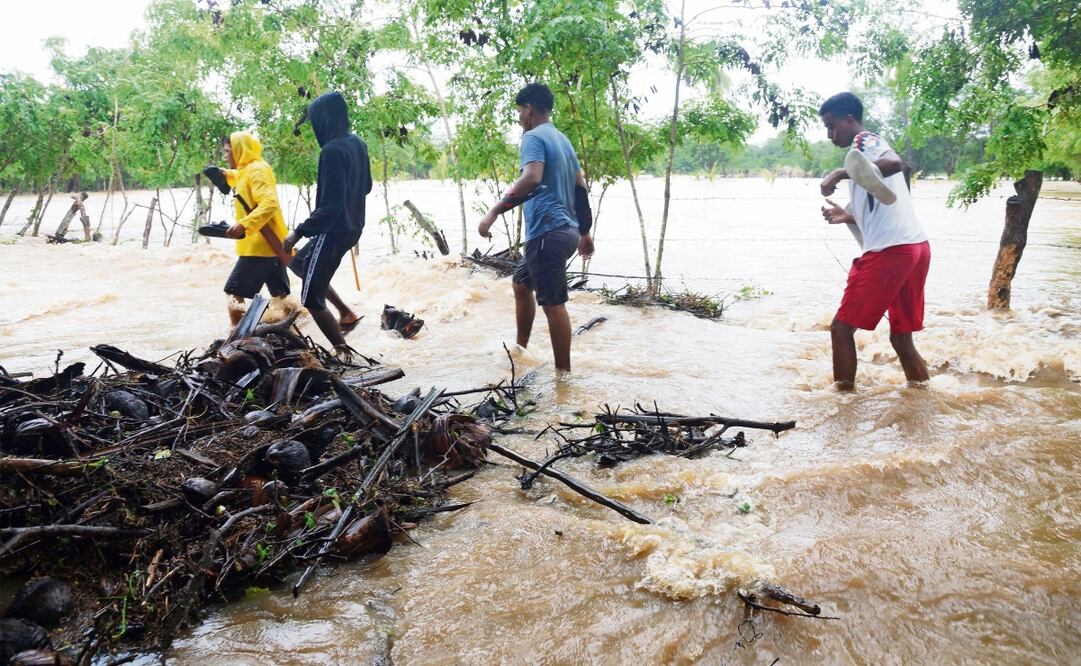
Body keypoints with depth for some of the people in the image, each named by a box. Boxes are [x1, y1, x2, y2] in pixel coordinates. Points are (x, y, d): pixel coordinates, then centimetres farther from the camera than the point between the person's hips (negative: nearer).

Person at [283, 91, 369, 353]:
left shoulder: (332, 150, -23)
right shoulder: (357, 143, 4)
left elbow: (331, 206, -26)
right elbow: (366, 186, 17)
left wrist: (300, 231, -21)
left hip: (334, 231, -9)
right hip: (353, 227, 9)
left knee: (312, 299, 2)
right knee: (299, 263, 29)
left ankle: (344, 352, 4)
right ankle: (346, 313, 23)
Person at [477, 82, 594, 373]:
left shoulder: (534, 137, -8)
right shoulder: (562, 139, 19)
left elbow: (532, 178, -27)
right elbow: (581, 187, 21)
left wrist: (494, 211, -28)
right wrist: (584, 232, 27)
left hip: (547, 232, -10)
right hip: (565, 230, 10)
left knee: (553, 303, -5)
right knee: (522, 284, 23)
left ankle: (563, 373, 2)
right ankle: (520, 349, 32)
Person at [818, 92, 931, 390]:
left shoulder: (865, 140, -1)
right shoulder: (872, 147, 26)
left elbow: (895, 163, -26)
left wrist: (840, 174, -24)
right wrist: (849, 217, 21)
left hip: (890, 251, -9)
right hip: (916, 247, 9)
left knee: (842, 328, -1)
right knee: (901, 337, 15)